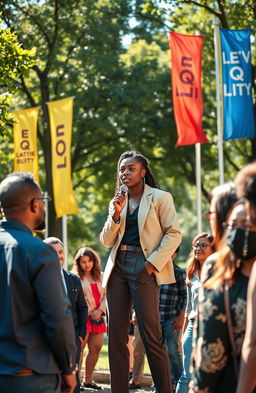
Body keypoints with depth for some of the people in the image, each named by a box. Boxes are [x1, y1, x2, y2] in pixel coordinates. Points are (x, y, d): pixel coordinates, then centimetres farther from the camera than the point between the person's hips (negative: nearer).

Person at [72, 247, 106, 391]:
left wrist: (100, 311, -5)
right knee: (79, 348, -9)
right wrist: (89, 313, -10)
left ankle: (88, 379, 13)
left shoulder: (100, 277, 15)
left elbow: (106, 295, 11)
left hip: (98, 317, 6)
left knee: (96, 348, 4)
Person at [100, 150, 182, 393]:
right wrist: (115, 214, -3)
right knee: (116, 335, 3)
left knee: (151, 335, -8)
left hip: (144, 268, -6)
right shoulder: (118, 201, 17)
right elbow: (106, 241, 13)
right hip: (117, 267, 6)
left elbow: (174, 234, -5)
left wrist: (153, 263, -14)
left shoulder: (160, 198, 2)